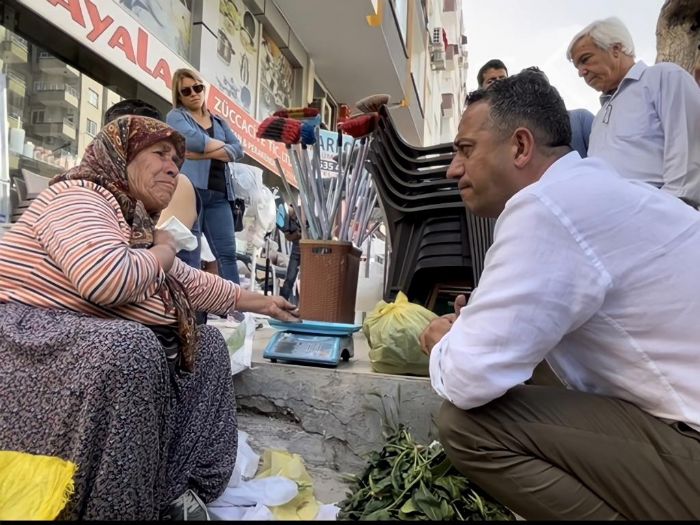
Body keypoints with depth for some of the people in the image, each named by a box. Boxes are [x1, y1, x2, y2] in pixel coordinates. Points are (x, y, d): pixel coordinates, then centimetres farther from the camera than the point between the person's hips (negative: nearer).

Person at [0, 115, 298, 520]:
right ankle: (113, 507, -19)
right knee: (128, 346, -38)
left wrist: (261, 303, 33)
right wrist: (164, 250, -12)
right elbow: (108, 280, -34)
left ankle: (173, 488, 1)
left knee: (207, 345, 10)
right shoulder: (79, 197, -13)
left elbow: (195, 284, 27)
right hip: (35, 343, -10)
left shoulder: (139, 225, 17)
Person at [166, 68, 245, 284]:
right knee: (190, 255, -5)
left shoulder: (219, 121, 24)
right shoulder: (175, 116, 10)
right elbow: (194, 140, -11)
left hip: (219, 194, 5)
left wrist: (203, 154, -7)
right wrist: (222, 145, 5)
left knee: (227, 253, -1)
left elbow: (238, 150, 6)